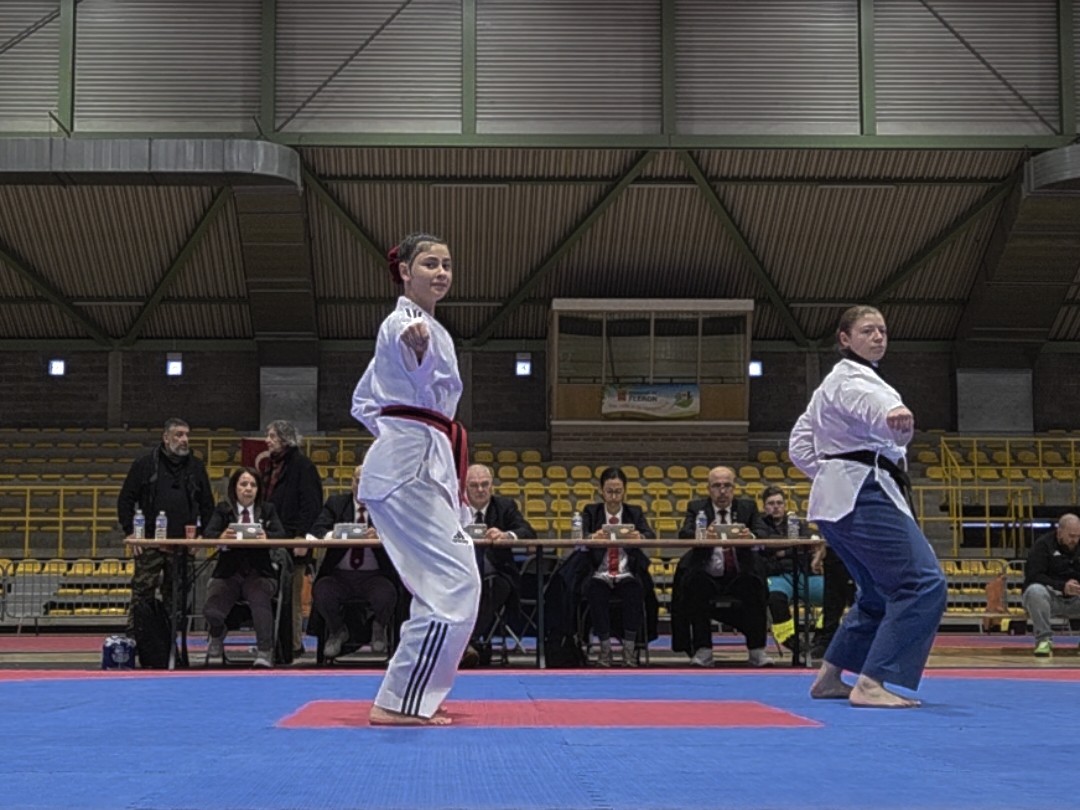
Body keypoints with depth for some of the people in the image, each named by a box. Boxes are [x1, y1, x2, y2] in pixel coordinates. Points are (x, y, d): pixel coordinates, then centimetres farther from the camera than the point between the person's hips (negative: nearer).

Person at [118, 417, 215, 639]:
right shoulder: (145, 465, 2)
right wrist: (130, 532, -4)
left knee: (175, 596, 7)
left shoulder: (196, 467, 11)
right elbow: (125, 500, 4)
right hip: (149, 543, -3)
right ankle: (133, 635, -1)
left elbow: (207, 505, 15)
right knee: (142, 592, -5)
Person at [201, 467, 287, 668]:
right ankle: (217, 636, 14)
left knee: (261, 600, -35)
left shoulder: (267, 510, 13)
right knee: (212, 612, -23)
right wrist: (221, 536, -30)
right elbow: (208, 534, -5)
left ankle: (264, 652, -36)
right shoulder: (223, 509, 11)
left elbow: (281, 534, -3)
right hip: (228, 573, 0)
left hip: (259, 573, 0)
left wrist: (266, 536, -28)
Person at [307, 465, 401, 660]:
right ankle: (337, 631, 5)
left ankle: (379, 628, 6)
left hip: (374, 576, -1)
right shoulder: (335, 503, 12)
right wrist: (331, 535, -25)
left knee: (386, 595, -32)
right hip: (340, 575, 1)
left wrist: (379, 535, -31)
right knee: (321, 591, -29)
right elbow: (317, 529, -1)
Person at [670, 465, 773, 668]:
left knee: (755, 585, -30)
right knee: (694, 584, -32)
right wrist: (703, 535, -37)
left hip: (740, 577, 1)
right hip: (707, 577, -1)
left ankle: (757, 650, -19)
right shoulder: (696, 507, 7)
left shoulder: (748, 506, 11)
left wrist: (751, 536, -32)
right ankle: (703, 650, -23)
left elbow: (763, 534, -5)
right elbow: (684, 533, -12)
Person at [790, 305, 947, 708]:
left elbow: (800, 443, 27)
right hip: (863, 494, -11)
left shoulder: (835, 383, 24)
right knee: (922, 583, -18)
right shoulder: (850, 378, -8)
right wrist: (893, 412, -57)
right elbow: (868, 402, -35)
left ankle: (829, 678, 24)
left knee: (880, 593, 20)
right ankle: (870, 684, -23)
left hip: (837, 498, 11)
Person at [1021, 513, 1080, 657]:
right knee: (1035, 591, -37)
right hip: (1049, 596, -4)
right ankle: (1044, 640, -28)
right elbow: (1034, 575, -17)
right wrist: (1062, 586, -28)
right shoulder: (1042, 545, -5)